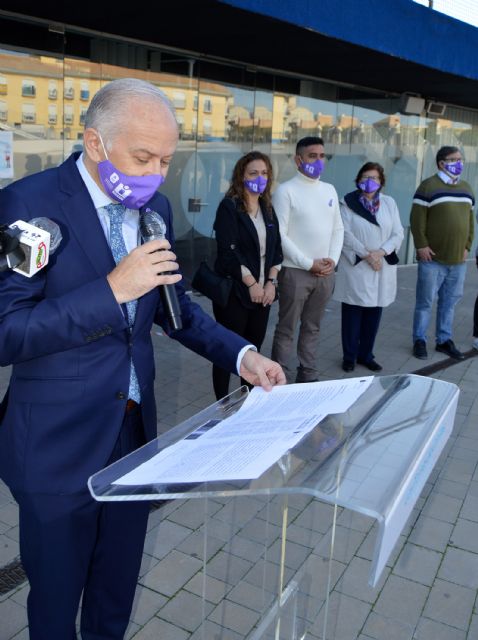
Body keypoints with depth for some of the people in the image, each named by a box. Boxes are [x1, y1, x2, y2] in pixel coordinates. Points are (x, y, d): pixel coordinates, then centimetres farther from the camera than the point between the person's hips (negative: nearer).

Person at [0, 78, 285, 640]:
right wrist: (112, 289, -28)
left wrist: (240, 355, 0)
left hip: (135, 428, 6)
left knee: (118, 584, 24)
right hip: (60, 442, -5)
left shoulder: (156, 207, 3)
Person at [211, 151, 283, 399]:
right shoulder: (229, 206, -7)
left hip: (262, 291, 6)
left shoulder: (268, 208, 13)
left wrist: (271, 282, -2)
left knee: (254, 349, 12)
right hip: (234, 292, -6)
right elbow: (228, 251, -15)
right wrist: (251, 283, -14)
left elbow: (276, 248, 11)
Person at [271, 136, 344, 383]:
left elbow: (338, 229, 15)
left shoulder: (330, 190, 13)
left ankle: (308, 375, 24)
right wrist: (309, 263, -14)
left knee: (312, 327, 14)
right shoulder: (286, 191, -6)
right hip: (296, 271, -5)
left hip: (326, 272, 6)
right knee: (287, 329, 1)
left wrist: (333, 259, -2)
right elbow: (279, 235, -12)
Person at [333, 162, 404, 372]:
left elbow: (398, 233, 4)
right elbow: (345, 234, -10)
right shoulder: (348, 203, -1)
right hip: (355, 267, -3)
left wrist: (381, 252, -12)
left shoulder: (389, 203, 9)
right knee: (353, 313, 2)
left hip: (383, 267, 3)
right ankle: (349, 356, 14)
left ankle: (366, 355, 21)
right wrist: (366, 255, -16)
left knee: (374, 313, 8)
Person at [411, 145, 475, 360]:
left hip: (458, 260, 6)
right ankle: (419, 340, 14)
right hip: (433, 259, -6)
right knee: (425, 302, 2)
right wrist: (421, 246, -13)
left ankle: (444, 340, 23)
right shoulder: (428, 186, -6)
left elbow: (470, 220, 19)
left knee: (449, 302, 12)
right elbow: (417, 219, -9)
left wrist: (467, 246, 11)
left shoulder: (466, 188, 15)